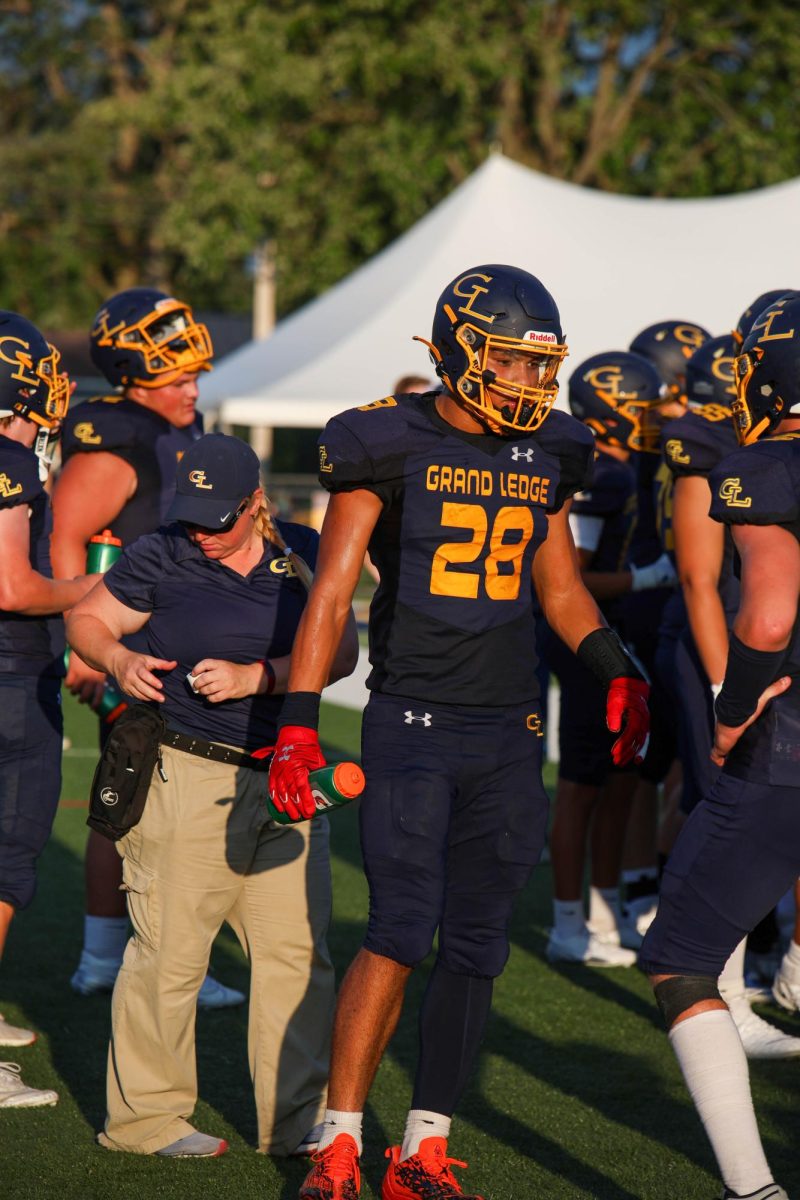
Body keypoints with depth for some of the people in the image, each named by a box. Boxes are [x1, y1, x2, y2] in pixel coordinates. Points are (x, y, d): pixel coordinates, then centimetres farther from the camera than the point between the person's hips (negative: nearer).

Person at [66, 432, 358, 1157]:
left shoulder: (305, 555, 4)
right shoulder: (164, 557, -4)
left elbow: (340, 652, -2)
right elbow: (87, 620, 6)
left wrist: (255, 677, -16)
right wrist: (121, 661, -15)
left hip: (286, 778, 4)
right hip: (188, 777, -4)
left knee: (297, 953, 7)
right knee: (170, 952, -3)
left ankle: (296, 1120, 17)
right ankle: (146, 1116, 11)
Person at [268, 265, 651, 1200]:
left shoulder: (543, 455, 9)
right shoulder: (388, 447, -6)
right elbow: (331, 591, -6)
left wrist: (618, 674, 7)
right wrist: (297, 725, -12)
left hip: (507, 733, 5)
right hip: (411, 724, -5)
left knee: (475, 947, 5)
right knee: (401, 933, -14)